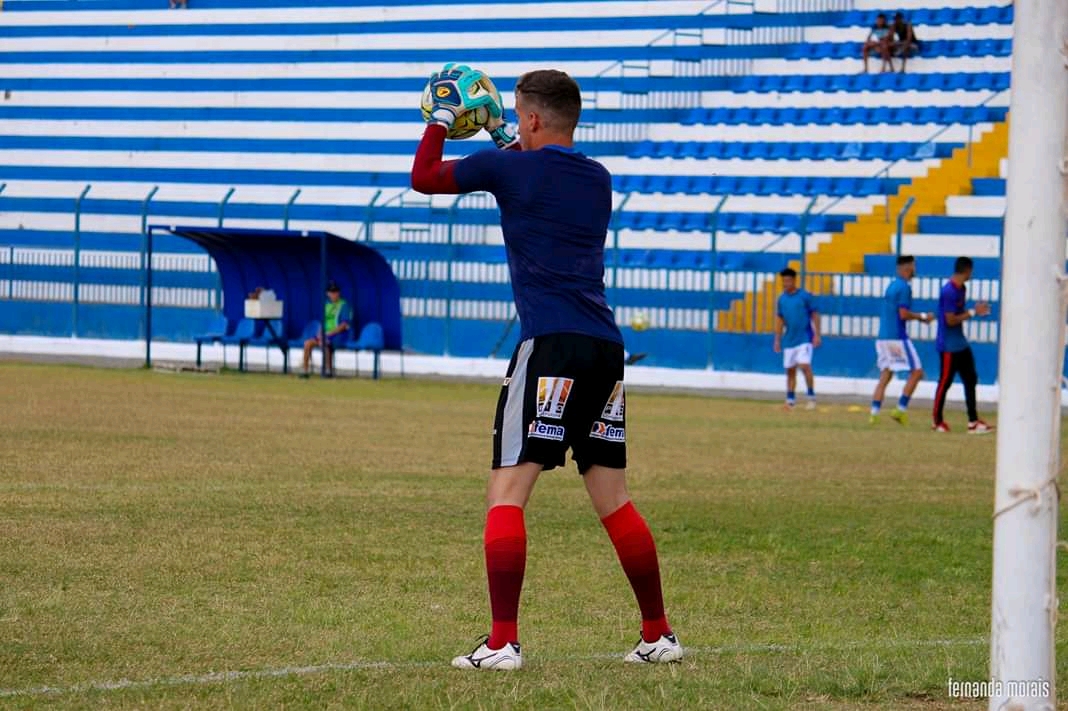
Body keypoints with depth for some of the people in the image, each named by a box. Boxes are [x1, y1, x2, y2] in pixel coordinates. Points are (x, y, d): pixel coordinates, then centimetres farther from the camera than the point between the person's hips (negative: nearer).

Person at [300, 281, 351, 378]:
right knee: (308, 343, -16)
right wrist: (320, 334, -3)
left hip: (339, 335, -7)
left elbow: (344, 325, -12)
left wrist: (329, 334, -18)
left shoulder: (344, 305, -4)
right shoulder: (327, 305, 17)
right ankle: (306, 371, -16)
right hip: (326, 335, 7)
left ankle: (329, 370, -29)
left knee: (324, 343, -35)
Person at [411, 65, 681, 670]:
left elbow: (424, 177, 15)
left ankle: (503, 643, -15)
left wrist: (443, 118, 29)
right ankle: (659, 636, 17)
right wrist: (507, 141, 48)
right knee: (614, 500, 14)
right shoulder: (598, 179, 17)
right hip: (606, 347, 7)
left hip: (553, 346, -6)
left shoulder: (511, 168, 0)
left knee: (506, 494, -6)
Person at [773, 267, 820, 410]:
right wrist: (777, 340, 14)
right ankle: (790, 400, 15)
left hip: (805, 338, -5)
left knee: (805, 366, -16)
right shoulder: (782, 298, 9)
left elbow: (814, 315, -3)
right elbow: (780, 319, 16)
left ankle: (811, 397, -5)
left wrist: (816, 335, -9)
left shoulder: (805, 296, -5)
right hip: (789, 340, 5)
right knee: (790, 370, 7)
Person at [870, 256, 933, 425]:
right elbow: (903, 314, -18)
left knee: (885, 376, 8)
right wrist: (922, 317, -5)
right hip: (898, 336, -8)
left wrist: (919, 317, 21)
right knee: (917, 372, -1)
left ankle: (874, 413, -2)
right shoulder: (904, 287, -11)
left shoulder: (892, 285, 17)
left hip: (883, 336, 8)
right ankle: (901, 409, -6)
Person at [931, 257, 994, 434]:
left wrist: (976, 311, 5)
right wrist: (973, 312, -17)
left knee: (970, 380, 6)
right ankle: (937, 421, 13)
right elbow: (951, 320, -21)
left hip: (961, 344, 9)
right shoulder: (949, 291, -20)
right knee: (945, 382, 1)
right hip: (949, 346, -9)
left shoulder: (961, 289, 10)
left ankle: (973, 421, 8)